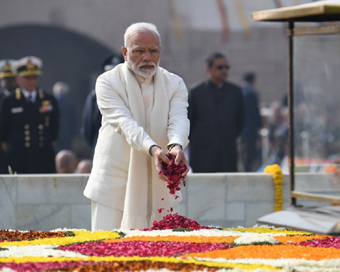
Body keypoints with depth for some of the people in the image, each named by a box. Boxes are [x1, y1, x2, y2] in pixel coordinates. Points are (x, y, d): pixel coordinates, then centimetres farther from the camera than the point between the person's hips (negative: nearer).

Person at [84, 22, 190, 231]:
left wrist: (176, 146, -36)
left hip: (160, 188, 3)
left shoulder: (175, 84, 6)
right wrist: (153, 150, -37)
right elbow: (126, 124, -19)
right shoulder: (108, 83, -3)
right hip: (115, 188, -2)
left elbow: (179, 120, -12)